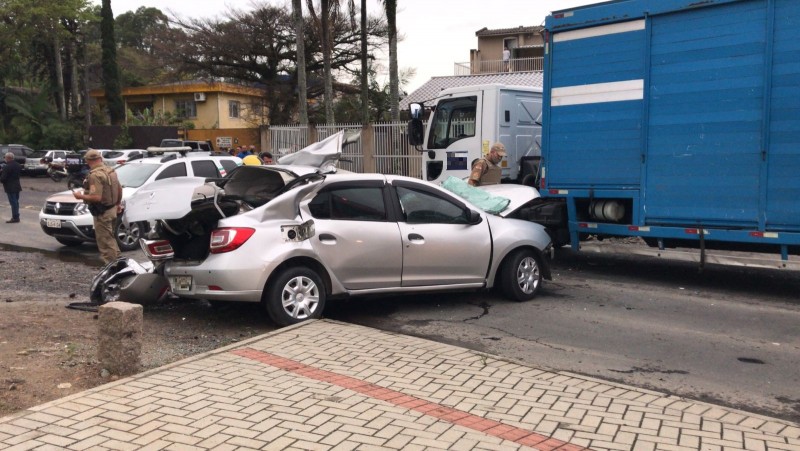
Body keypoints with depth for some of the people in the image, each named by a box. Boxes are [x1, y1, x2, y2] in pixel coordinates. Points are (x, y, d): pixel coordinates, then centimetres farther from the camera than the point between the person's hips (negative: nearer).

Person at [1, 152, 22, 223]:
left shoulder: (7, 167, -19)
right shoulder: (18, 165, 6)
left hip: (10, 188, -8)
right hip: (17, 186, 8)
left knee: (13, 202, -5)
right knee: (16, 202, 15)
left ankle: (15, 218, -2)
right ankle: (16, 217, 21)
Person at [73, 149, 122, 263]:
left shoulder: (95, 175, -21)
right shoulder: (110, 171, 7)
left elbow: (96, 197, -28)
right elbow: (119, 189, 16)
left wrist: (80, 196, -13)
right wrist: (118, 204, 28)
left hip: (102, 213, -9)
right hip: (112, 209, 9)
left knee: (105, 241, -1)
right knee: (110, 237, 23)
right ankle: (117, 259, 31)